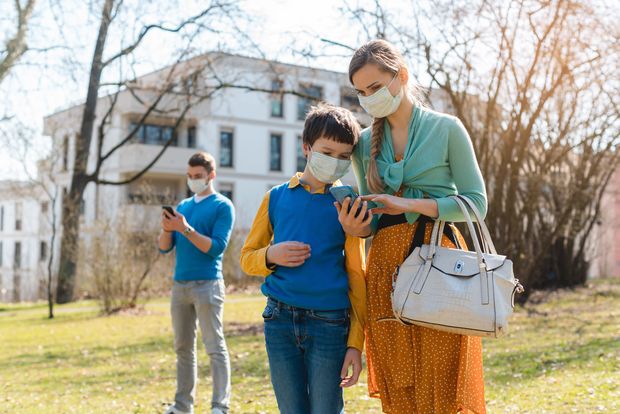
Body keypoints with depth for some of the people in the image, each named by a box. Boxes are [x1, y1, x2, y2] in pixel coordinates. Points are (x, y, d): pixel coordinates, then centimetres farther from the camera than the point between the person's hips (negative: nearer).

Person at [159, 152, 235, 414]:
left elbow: (217, 247, -12)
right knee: (183, 348, 9)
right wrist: (167, 229, -8)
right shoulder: (182, 206, 16)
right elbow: (165, 247, 12)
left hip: (207, 285, -6)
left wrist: (186, 228, -18)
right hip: (180, 284, 6)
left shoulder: (223, 206, -2)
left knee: (215, 348, -6)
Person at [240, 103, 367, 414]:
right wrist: (271, 256, -10)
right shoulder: (277, 197, 6)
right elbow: (247, 258, 13)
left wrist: (356, 341, -4)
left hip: (329, 322, -2)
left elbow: (356, 275, 0)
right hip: (280, 320, 2)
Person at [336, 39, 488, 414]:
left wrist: (410, 204, -14)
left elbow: (477, 202, -4)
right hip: (386, 264, 4)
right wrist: (356, 228, -6)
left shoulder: (446, 128, 1)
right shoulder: (365, 142, 13)